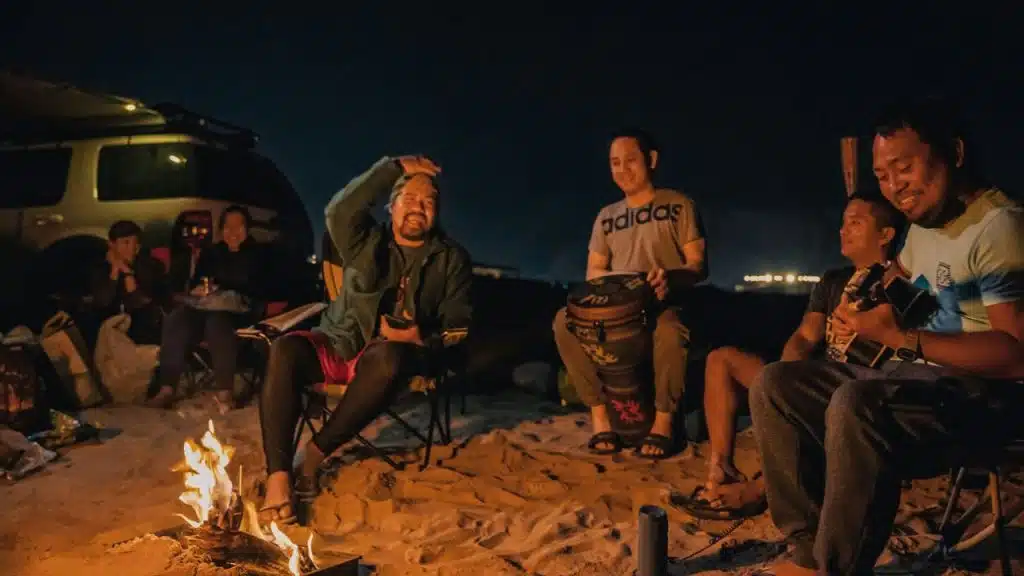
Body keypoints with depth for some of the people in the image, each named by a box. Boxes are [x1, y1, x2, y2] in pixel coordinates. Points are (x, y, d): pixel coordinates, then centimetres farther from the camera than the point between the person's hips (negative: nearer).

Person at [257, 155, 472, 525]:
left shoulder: (451, 259, 7)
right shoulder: (369, 243, 7)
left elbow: (458, 330, 2)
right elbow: (339, 212, -16)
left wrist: (421, 340, -19)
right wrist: (394, 168, -17)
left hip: (400, 354, -1)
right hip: (341, 344, 2)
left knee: (388, 356, -40)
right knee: (286, 349, -30)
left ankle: (315, 454, -26)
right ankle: (279, 475, -32)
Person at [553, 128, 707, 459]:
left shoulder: (678, 205, 3)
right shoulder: (607, 216, 15)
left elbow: (699, 265, -3)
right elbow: (593, 272, 14)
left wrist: (670, 277, -26)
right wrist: (614, 279, -11)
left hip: (664, 305, -4)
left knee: (670, 332, -40)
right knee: (565, 320, -26)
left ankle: (663, 421, -18)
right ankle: (600, 415, -18)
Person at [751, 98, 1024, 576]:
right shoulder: (922, 226, 13)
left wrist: (901, 338, -27)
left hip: (985, 394, -9)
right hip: (917, 380, 9)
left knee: (856, 404, -37)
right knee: (775, 384, -3)